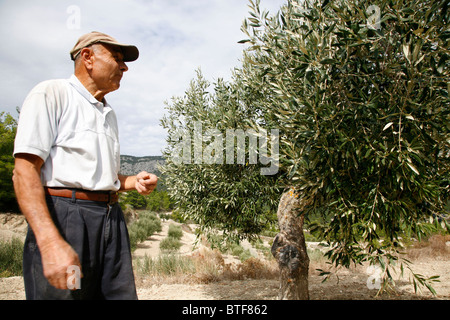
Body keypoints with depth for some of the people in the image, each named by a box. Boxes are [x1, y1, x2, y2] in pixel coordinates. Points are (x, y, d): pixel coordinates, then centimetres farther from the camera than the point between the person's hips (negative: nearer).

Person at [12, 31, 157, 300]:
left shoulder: (108, 113, 22)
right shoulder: (51, 94, -1)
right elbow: (25, 170, -12)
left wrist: (133, 182, 5)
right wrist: (51, 242, -24)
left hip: (111, 218, 7)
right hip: (63, 216, -7)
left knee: (121, 294, 5)